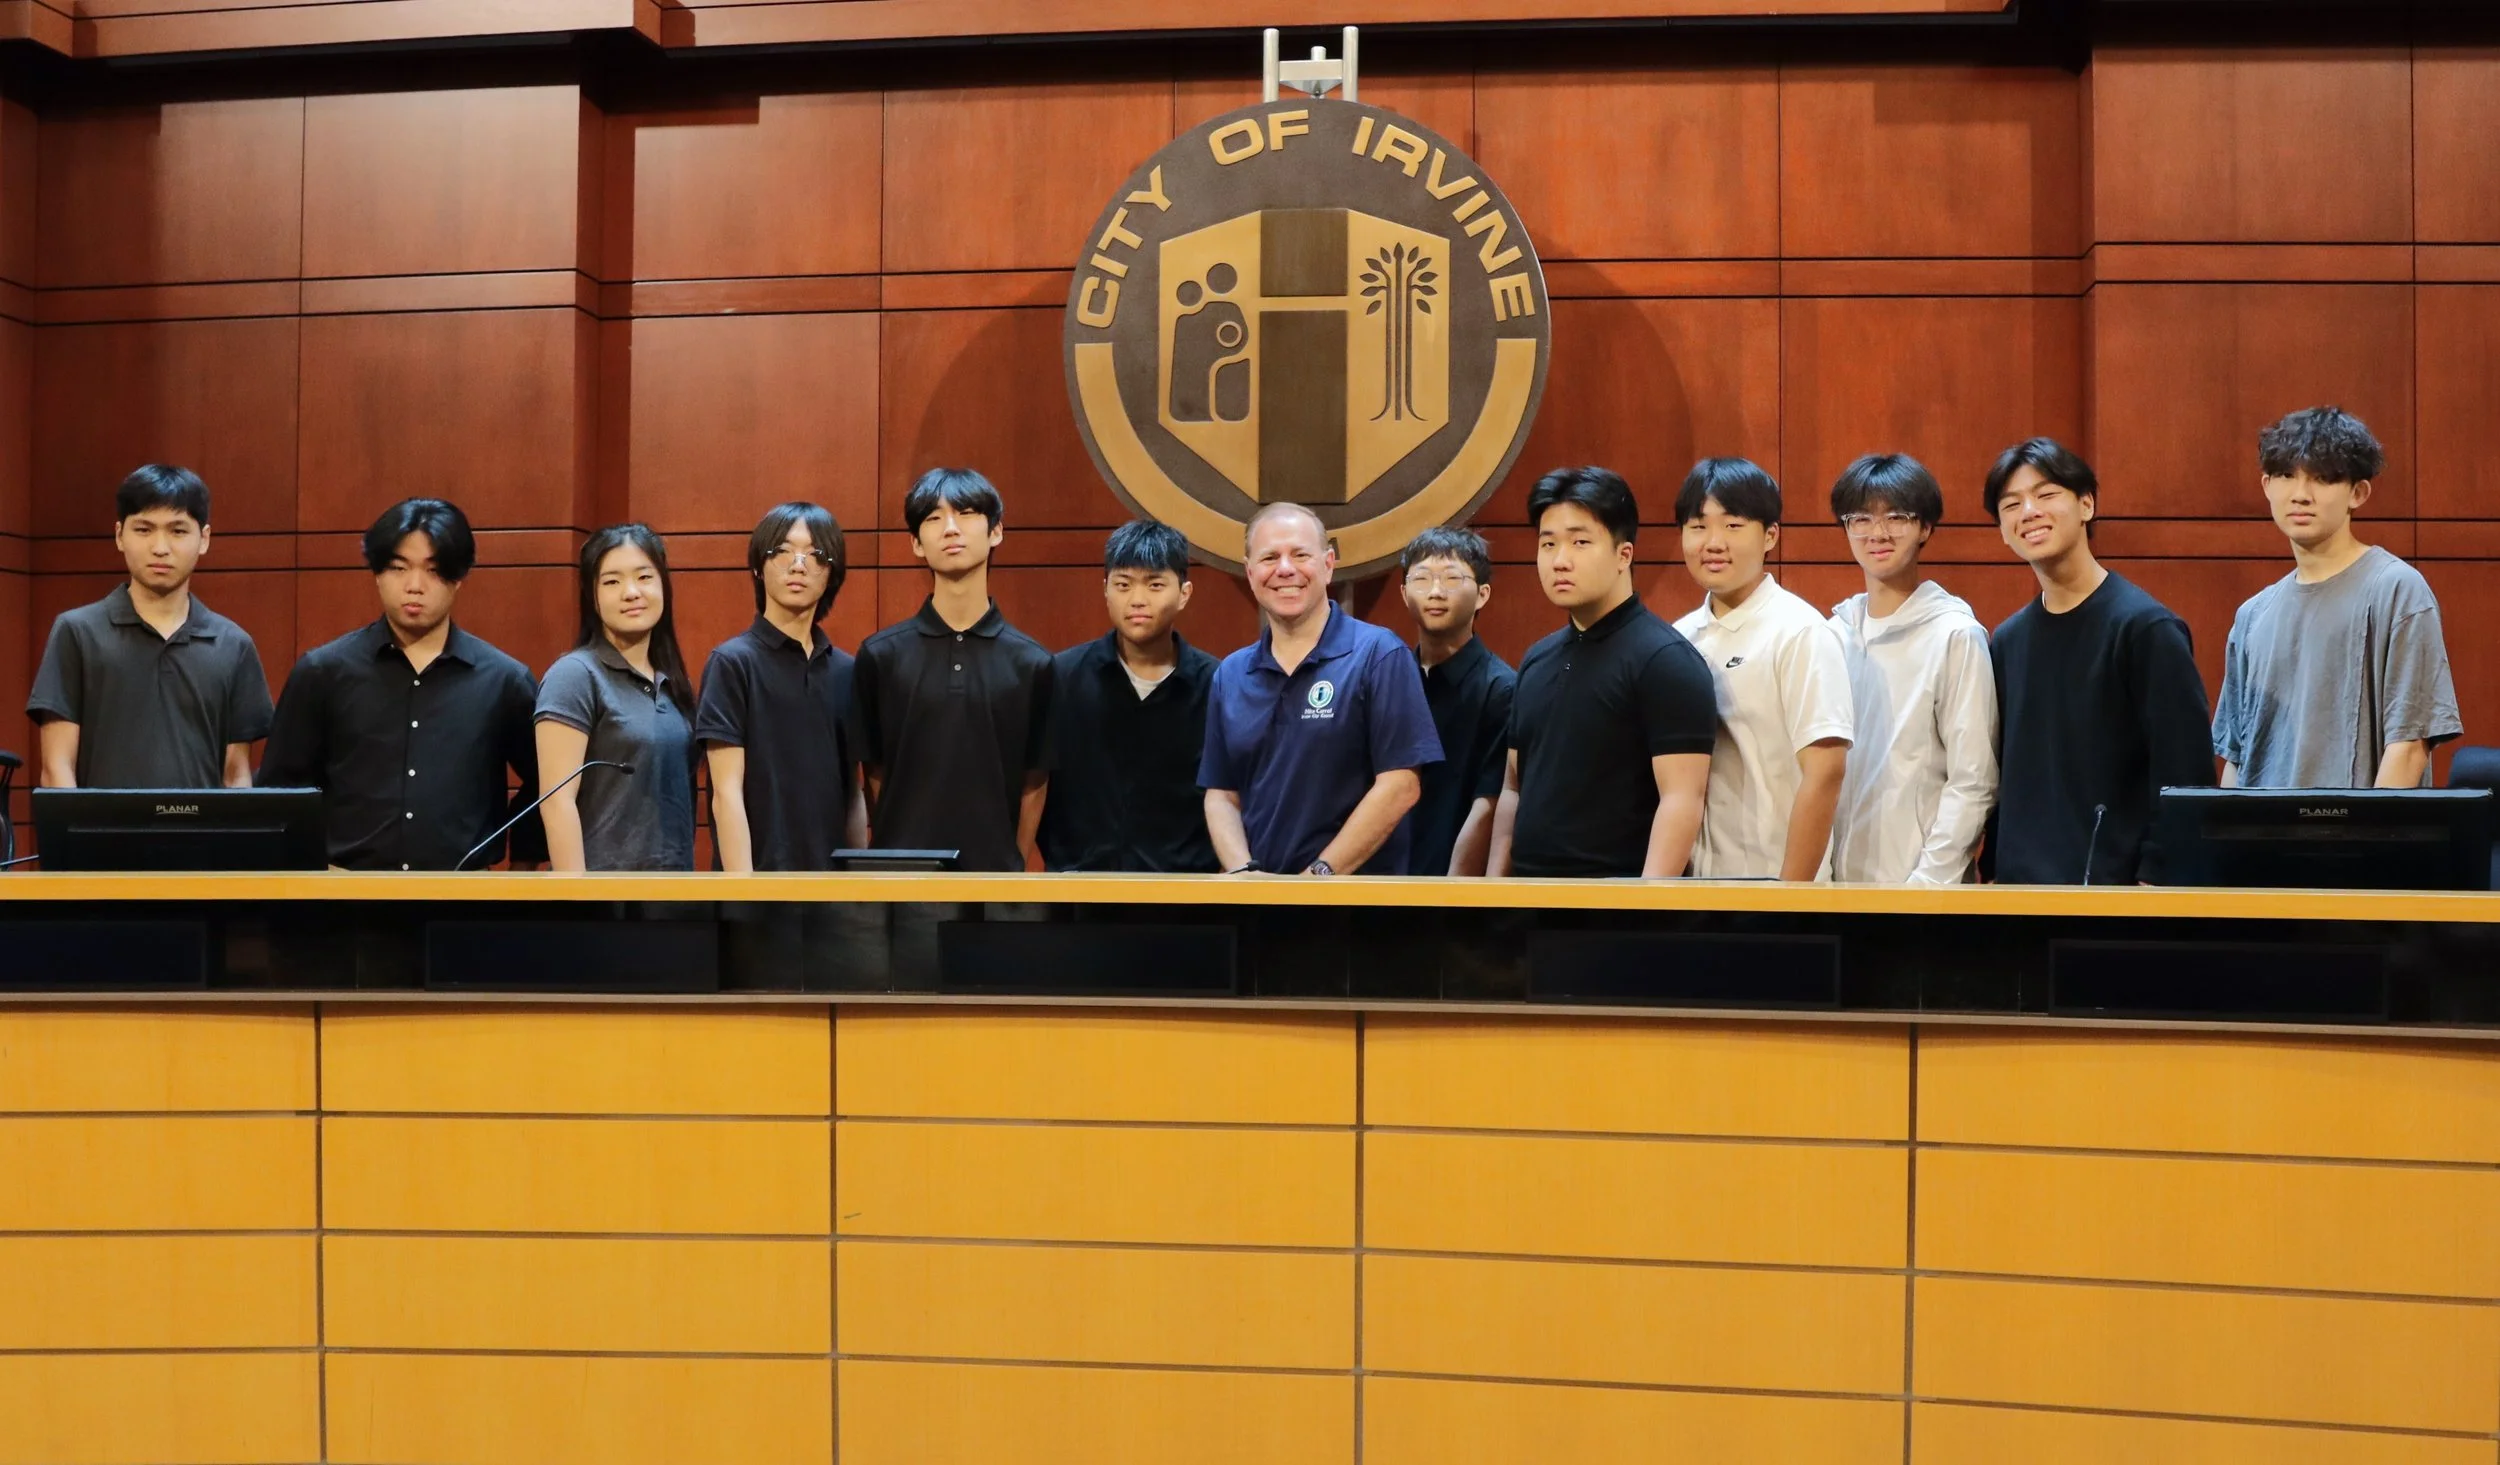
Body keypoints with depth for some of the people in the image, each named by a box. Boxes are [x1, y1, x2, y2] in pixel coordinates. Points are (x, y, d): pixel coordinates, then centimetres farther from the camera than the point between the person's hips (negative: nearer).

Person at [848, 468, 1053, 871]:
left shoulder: (1031, 663, 2)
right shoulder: (881, 655, 1)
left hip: (993, 878, 1)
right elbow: (874, 775, 6)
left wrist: (1013, 868, 5)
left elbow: (1033, 783, 7)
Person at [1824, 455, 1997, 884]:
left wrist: (1928, 883, -13)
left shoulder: (1956, 635, -7)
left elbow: (1973, 783, -8)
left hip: (1920, 884, -4)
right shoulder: (1836, 632, 7)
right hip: (1837, 878, 4)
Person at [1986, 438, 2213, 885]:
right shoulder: (2006, 641, 10)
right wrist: (1992, 870, 9)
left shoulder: (2145, 627, -7)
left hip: (2115, 889, -5)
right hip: (2018, 886, 5)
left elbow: (2185, 776, -11)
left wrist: (2154, 880, -15)